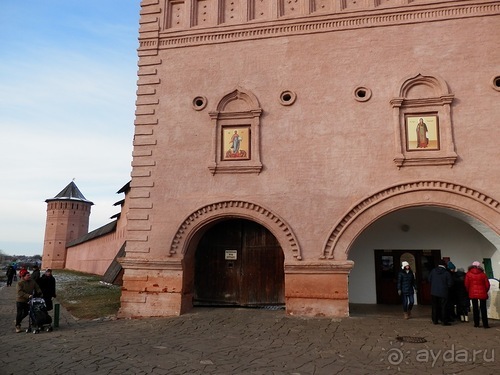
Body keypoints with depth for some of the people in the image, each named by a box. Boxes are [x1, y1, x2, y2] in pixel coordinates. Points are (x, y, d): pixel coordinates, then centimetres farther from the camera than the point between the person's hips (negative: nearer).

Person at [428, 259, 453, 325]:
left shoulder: (433, 271, -1)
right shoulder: (446, 273, -10)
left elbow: (429, 280, 5)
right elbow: (450, 283, -8)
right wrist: (446, 287, 11)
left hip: (434, 292, 3)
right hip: (443, 293, -3)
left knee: (435, 306, 12)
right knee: (444, 307, 3)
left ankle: (435, 320, 18)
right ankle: (444, 321, 5)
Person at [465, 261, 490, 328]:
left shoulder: (468, 274, -2)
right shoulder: (483, 274, -3)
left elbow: (466, 284, -3)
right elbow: (487, 285, -1)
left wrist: (469, 292, 12)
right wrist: (485, 291, 16)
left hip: (473, 294, 0)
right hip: (482, 294, 0)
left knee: (475, 308, 7)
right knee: (483, 309, 4)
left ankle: (476, 323, 8)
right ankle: (485, 324, 3)